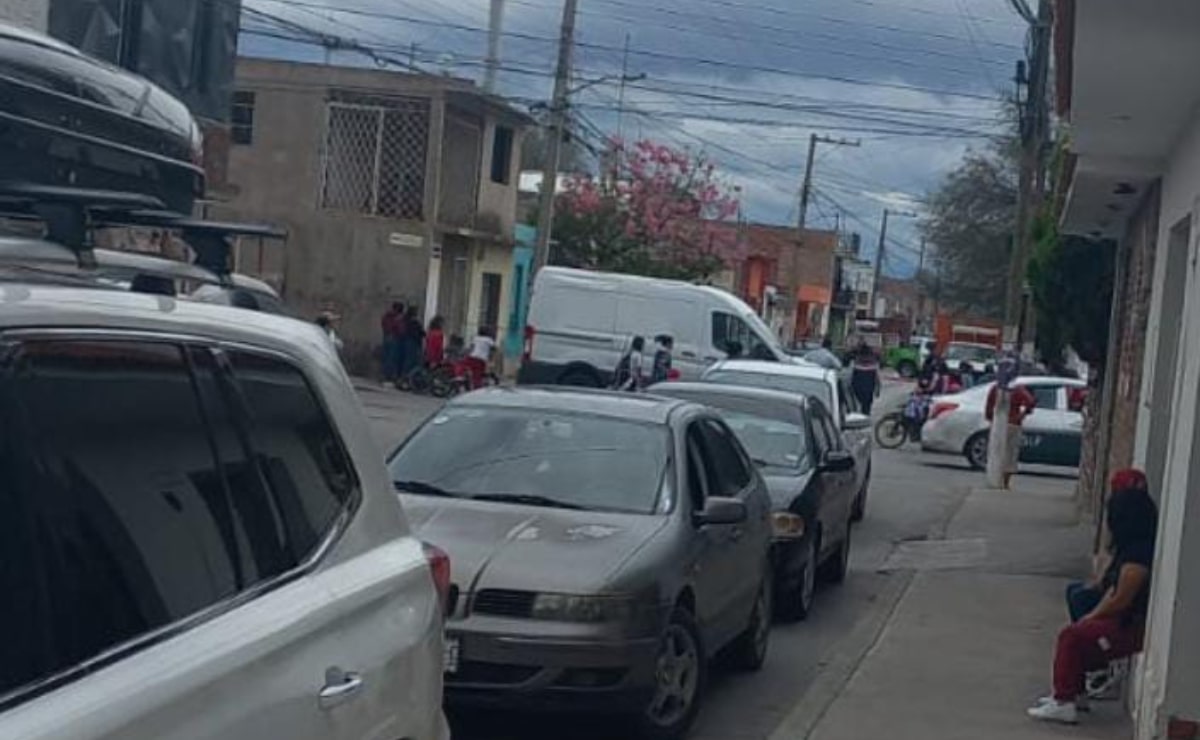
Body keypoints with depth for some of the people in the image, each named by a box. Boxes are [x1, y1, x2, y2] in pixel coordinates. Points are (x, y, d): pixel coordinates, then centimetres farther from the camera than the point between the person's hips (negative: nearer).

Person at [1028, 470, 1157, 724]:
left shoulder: (1138, 555, -22)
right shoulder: (1130, 547, 9)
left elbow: (1120, 600, -19)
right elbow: (1114, 587, 14)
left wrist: (1090, 617, -4)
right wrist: (1092, 616, 6)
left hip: (1137, 628, -10)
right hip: (1130, 620, 10)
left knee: (1072, 636, -11)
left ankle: (1064, 703, -7)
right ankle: (1076, 692, 17)